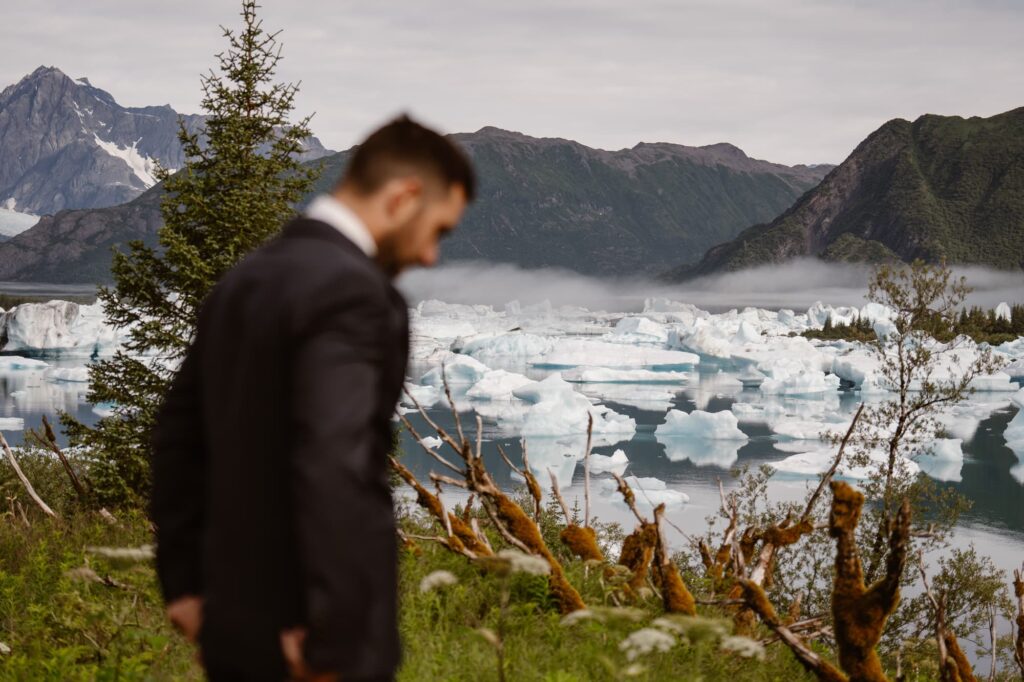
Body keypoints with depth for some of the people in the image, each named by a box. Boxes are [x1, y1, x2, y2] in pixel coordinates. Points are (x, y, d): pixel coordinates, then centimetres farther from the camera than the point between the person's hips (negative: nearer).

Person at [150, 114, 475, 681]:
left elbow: (179, 431, 16)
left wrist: (184, 582, 19)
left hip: (236, 623, 9)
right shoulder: (351, 291, -18)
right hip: (303, 633, -9)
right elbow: (334, 465, -28)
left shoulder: (247, 277, 10)